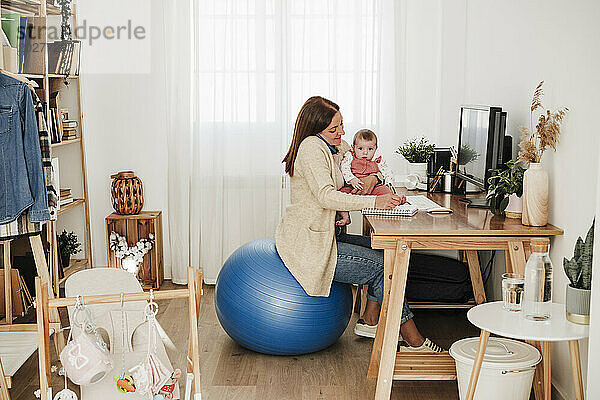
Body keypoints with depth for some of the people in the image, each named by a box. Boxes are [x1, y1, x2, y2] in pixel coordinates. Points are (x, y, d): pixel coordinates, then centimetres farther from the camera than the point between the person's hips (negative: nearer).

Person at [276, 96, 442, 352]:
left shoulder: (336, 147, 12)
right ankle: (414, 342, -3)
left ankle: (370, 321, 9)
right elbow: (327, 196, -29)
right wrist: (375, 201, -33)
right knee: (383, 265, -10)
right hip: (307, 246, -10)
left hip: (321, 236, 10)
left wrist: (372, 178, -2)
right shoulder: (312, 146, -18)